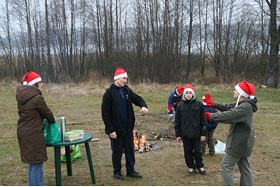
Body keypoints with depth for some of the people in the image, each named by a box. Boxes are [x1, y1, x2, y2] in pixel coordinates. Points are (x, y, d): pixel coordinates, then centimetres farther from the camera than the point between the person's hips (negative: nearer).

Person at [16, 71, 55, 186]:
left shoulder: (22, 97, 9)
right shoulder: (37, 98, -17)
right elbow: (47, 113, -7)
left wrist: (43, 120, 12)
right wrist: (53, 122, 13)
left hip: (23, 132, 9)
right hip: (33, 134, -9)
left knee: (32, 162, 20)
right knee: (37, 163, -1)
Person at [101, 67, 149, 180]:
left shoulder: (127, 90, 5)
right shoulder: (109, 93, -13)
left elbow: (137, 98, 9)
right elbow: (105, 113, -14)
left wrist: (143, 105, -16)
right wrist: (110, 130, -17)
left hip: (128, 128, 6)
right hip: (116, 129, -6)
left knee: (130, 150, 14)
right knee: (117, 151, 9)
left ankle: (130, 170, 28)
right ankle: (117, 172, 26)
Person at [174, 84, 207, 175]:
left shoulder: (199, 104, -4)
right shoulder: (180, 106, 1)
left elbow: (203, 120, -3)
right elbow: (177, 121, 4)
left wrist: (203, 133, -5)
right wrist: (178, 134, 2)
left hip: (196, 134, -2)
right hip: (185, 134, 2)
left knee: (197, 151, 8)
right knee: (188, 152, 10)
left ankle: (200, 166, 28)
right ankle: (191, 167, 27)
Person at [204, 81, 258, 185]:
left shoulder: (245, 107, -23)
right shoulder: (242, 104, 7)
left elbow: (229, 116, -31)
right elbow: (228, 107, 16)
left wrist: (211, 116, -23)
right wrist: (214, 104, 7)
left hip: (239, 143, -10)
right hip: (243, 142, 10)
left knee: (226, 166, 0)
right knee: (244, 167, 15)